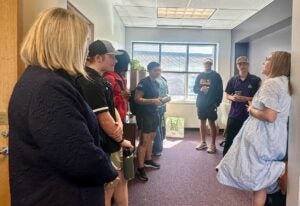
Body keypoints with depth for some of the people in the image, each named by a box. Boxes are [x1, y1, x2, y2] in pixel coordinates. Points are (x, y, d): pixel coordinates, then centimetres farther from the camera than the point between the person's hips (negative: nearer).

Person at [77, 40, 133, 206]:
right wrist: (121, 140, -8)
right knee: (107, 188, 6)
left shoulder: (100, 80, 11)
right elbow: (104, 119, -22)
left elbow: (112, 107, 14)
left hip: (112, 144, 10)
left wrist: (119, 123, -7)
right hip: (104, 147, -10)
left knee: (121, 180, 21)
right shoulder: (90, 82, -21)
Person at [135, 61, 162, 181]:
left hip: (154, 114, 9)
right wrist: (153, 101, -25)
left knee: (151, 138, 17)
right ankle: (140, 168, -4)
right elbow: (137, 99, -20)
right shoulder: (144, 82, -14)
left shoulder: (156, 83, 13)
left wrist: (159, 100, 7)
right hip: (145, 115, -9)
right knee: (144, 141, -9)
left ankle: (148, 160, 33)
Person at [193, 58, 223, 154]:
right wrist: (200, 89, -13)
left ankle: (213, 144, 4)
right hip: (201, 103, 4)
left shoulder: (216, 76, -1)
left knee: (212, 123, -3)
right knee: (202, 122, 10)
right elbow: (195, 89, 9)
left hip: (211, 104, -4)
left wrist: (218, 102, -11)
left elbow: (220, 90, -4)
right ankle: (203, 142, 20)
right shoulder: (200, 76, 10)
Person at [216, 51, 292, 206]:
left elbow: (269, 116, -25)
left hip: (262, 136, -9)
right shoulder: (283, 83, 11)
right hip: (273, 136, 9)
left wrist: (252, 110, -9)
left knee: (257, 175, 1)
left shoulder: (270, 83, -18)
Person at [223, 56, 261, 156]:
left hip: (249, 115, -2)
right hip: (234, 114, 3)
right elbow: (227, 95, 12)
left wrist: (246, 99, -18)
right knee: (229, 138, 8)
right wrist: (232, 97, -10)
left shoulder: (256, 80, -3)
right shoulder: (232, 80, 7)